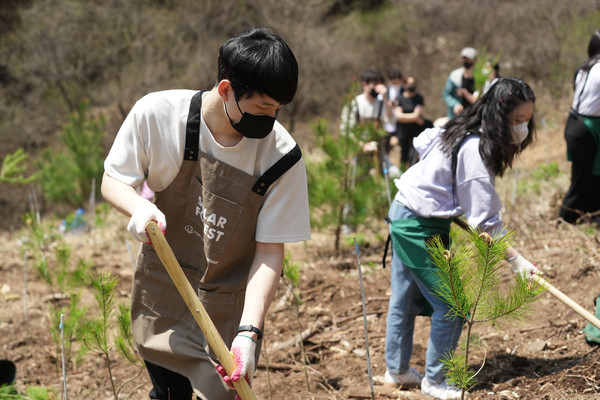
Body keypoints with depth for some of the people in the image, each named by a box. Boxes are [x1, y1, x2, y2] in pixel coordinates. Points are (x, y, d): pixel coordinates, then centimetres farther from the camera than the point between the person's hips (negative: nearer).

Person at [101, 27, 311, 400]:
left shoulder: (282, 157, -20)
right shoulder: (156, 114, -18)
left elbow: (270, 251, -16)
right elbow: (113, 180, -3)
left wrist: (248, 331, -27)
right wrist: (139, 207, -27)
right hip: (160, 292, 1)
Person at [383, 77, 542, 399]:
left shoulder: (462, 131, 2)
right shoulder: (475, 151, -26)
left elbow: (422, 142, 19)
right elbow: (485, 220, -26)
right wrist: (515, 259, -26)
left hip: (403, 213, 10)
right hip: (420, 227, -10)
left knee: (404, 300, 19)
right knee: (451, 307, -3)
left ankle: (397, 370, 31)